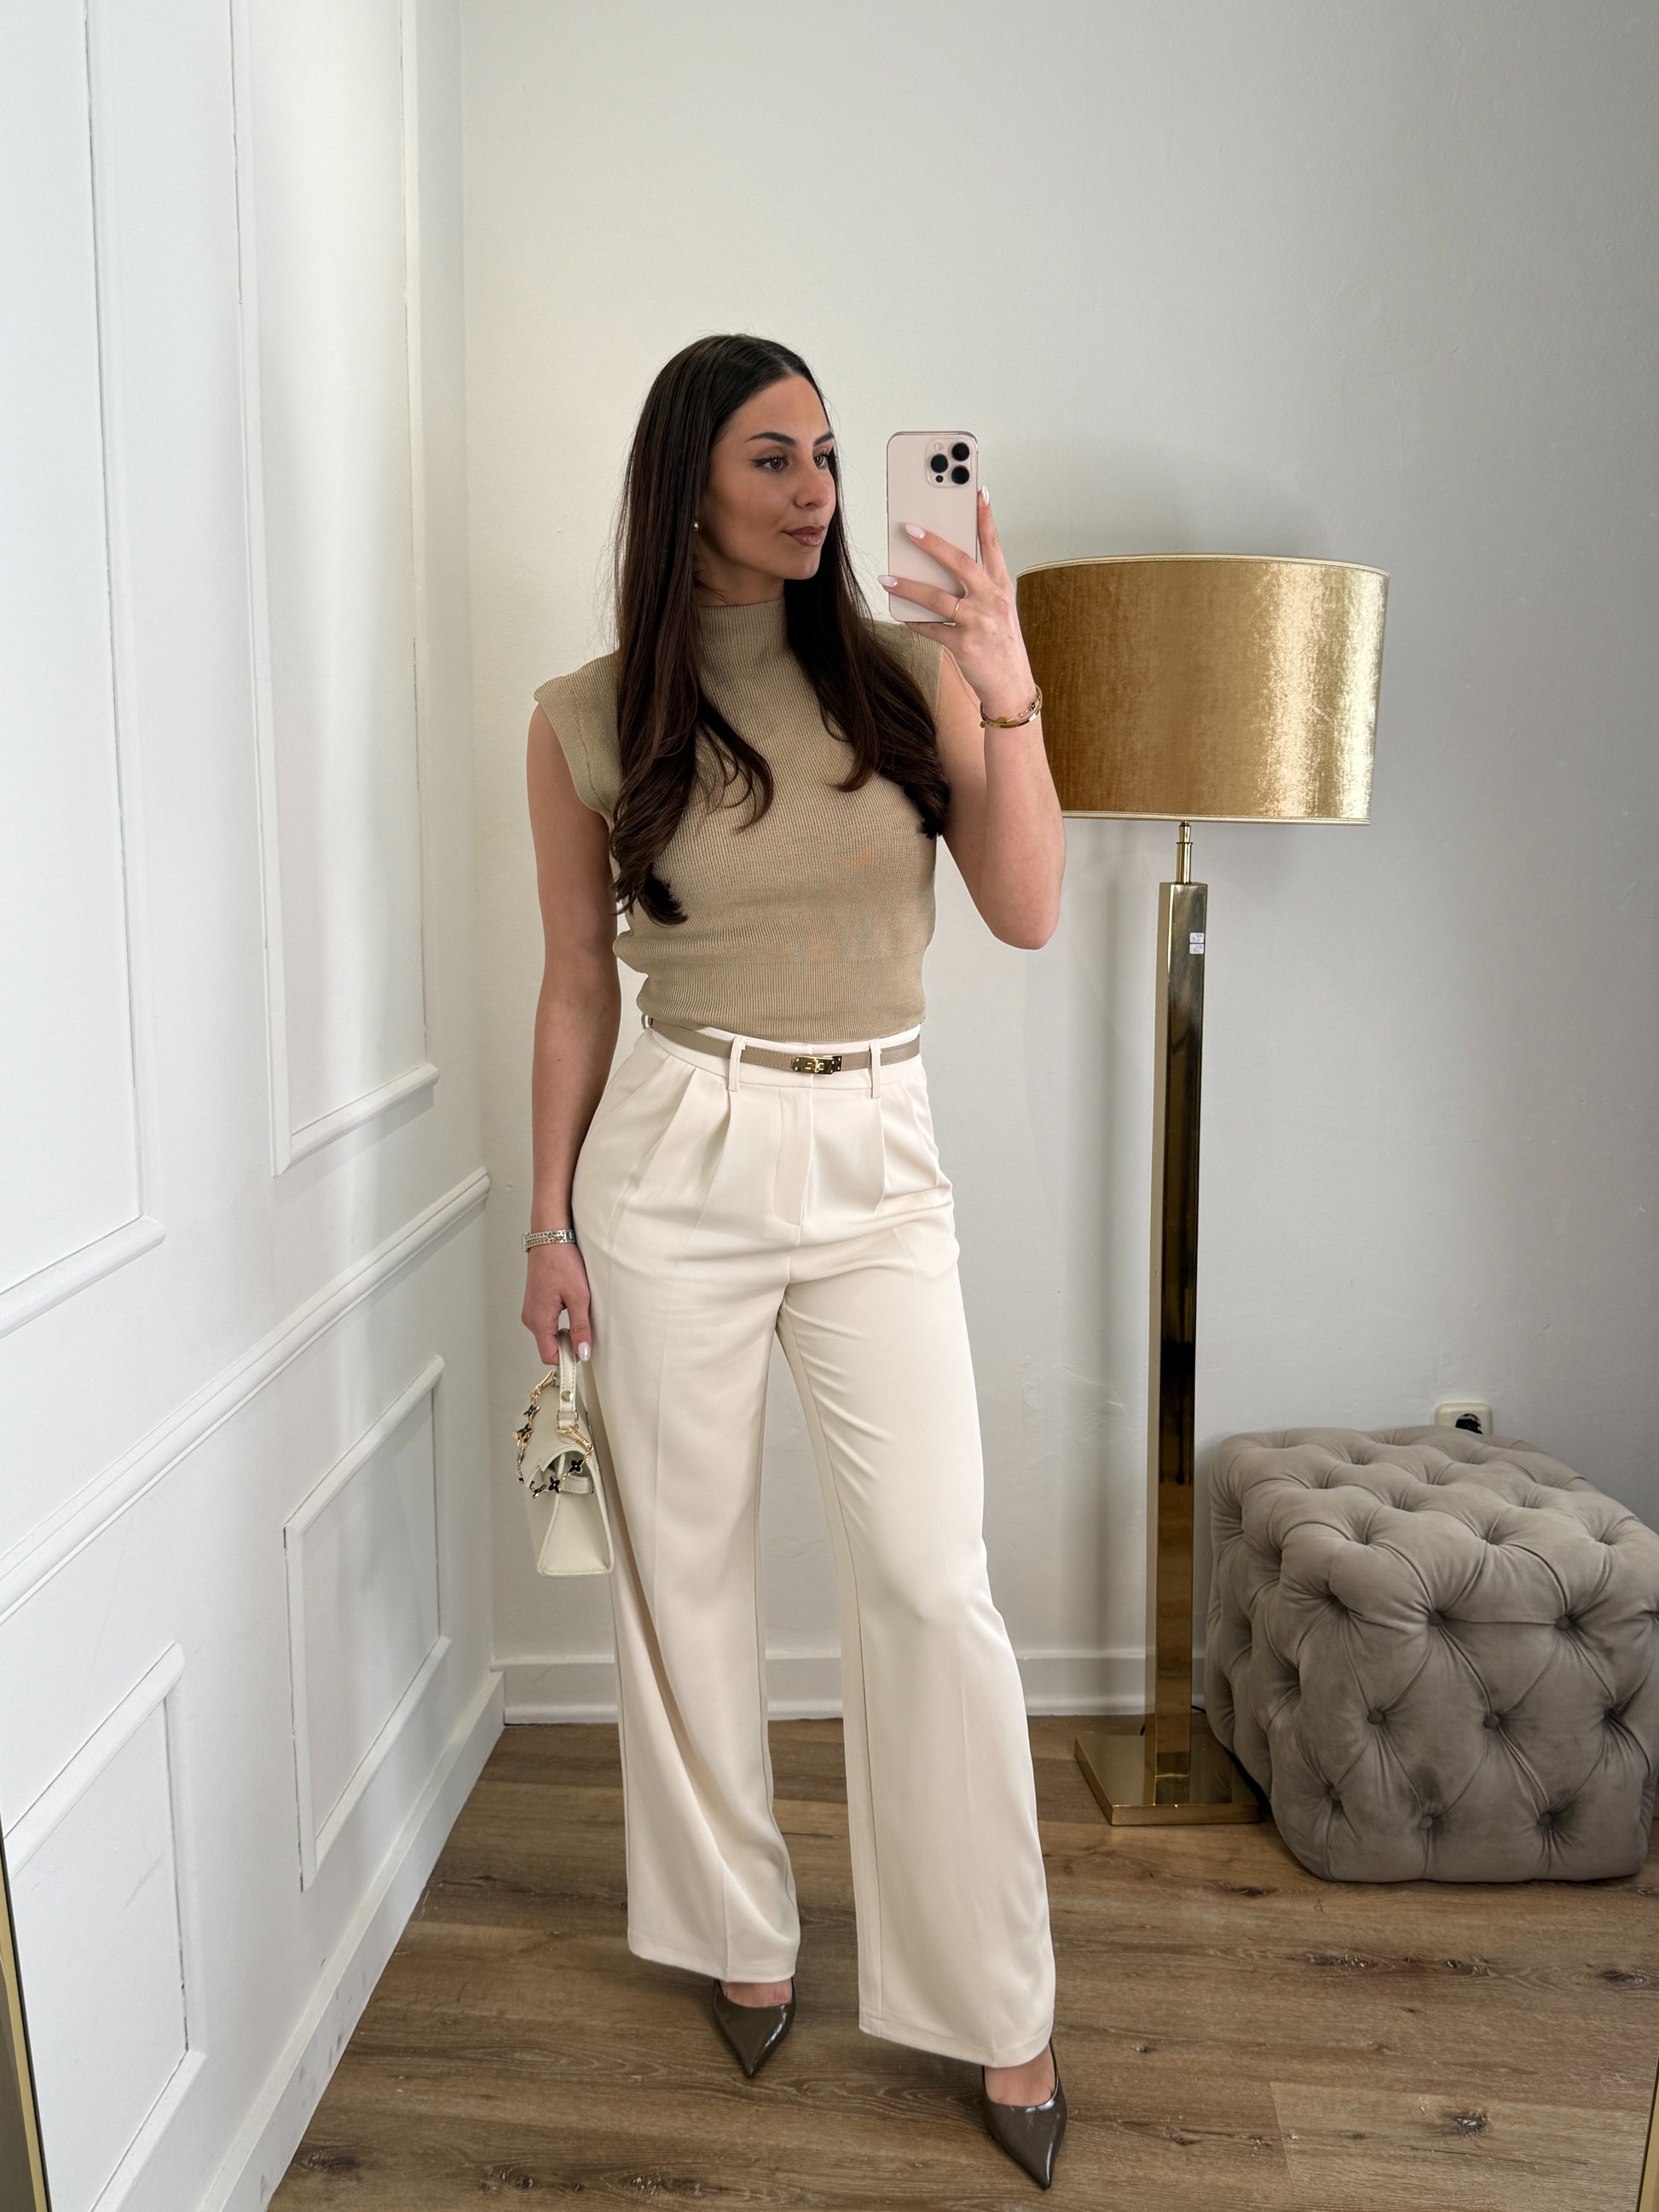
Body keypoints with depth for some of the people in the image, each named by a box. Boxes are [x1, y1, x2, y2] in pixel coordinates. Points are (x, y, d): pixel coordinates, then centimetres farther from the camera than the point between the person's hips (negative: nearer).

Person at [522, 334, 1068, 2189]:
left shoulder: (911, 671, 2)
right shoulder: (589, 719, 1)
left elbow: (1027, 910, -5)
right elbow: (578, 985, 5)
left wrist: (1009, 695, -17)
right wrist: (550, 1223, 4)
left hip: (876, 1166, 1)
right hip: (674, 1160, 0)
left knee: (935, 1588, 0)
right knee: (685, 1568, 10)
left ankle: (994, 2004, 18)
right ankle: (740, 1931, 33)